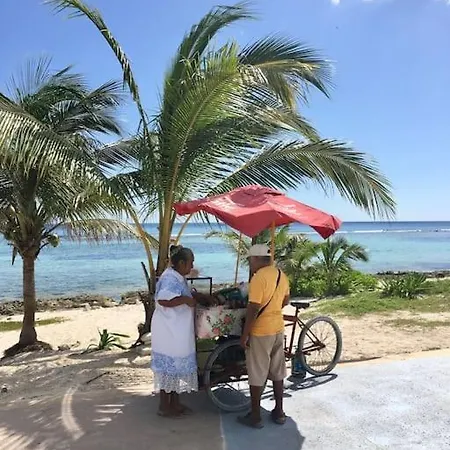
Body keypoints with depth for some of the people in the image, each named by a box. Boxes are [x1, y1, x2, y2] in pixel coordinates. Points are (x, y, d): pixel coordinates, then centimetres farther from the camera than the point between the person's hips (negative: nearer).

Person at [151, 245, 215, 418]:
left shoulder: (177, 277, 12)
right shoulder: (170, 278, -20)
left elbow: (183, 294, 27)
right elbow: (162, 300, -32)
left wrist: (202, 297, 17)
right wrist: (185, 300, -26)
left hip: (176, 332, 10)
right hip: (168, 332, -10)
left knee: (175, 367, 16)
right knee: (168, 367, 1)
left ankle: (174, 403, 27)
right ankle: (164, 406, 13)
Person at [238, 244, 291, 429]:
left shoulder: (259, 277, -20)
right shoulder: (281, 275, 5)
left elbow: (253, 309, -22)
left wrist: (244, 334, -15)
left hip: (260, 332, -8)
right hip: (278, 329, 8)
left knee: (257, 375, 4)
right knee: (277, 372, 17)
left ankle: (255, 416, 14)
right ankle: (279, 412, 27)